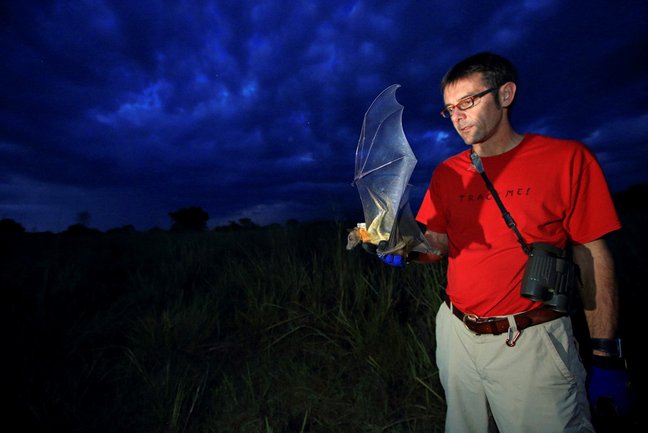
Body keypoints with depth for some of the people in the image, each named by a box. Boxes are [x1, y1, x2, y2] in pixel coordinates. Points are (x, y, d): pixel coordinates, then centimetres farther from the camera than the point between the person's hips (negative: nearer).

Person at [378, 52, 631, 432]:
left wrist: (605, 354, -4)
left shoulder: (567, 158, -6)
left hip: (532, 343, -4)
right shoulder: (447, 173, 4)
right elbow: (438, 242, 4)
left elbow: (592, 257, -5)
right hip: (457, 333, 5)